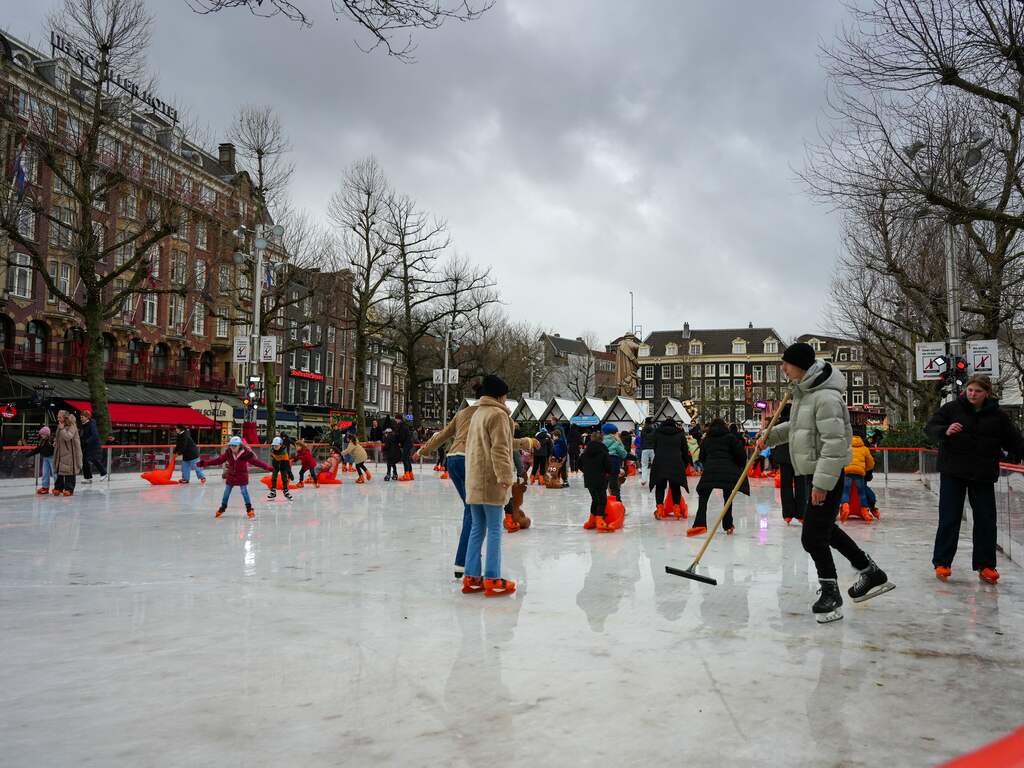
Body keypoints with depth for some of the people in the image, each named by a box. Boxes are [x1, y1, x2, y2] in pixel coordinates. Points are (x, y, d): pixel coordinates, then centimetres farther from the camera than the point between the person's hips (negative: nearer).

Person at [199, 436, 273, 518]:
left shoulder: (246, 454, -21)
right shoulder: (228, 453, -11)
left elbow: (256, 461, -20)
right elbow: (219, 460, -5)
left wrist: (267, 467, -26)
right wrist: (206, 463, -11)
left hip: (242, 477, -4)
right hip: (231, 476, 4)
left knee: (245, 492, -5)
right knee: (226, 493, 12)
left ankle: (249, 509, 6)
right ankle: (222, 508, 30)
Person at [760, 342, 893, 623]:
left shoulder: (826, 397, -22)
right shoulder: (804, 391, 9)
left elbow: (835, 442, -26)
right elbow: (797, 426, 25)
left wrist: (822, 483, -27)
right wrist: (769, 436, 12)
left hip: (827, 476, -11)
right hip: (812, 473, 11)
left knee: (813, 537, -4)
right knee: (825, 529, 22)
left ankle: (831, 595, 14)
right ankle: (872, 573, 36)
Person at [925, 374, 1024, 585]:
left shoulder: (998, 415, 2)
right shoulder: (952, 408, -3)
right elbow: (930, 427, -7)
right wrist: (945, 432, -26)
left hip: (983, 475, 2)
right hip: (953, 473, -2)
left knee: (986, 520, 5)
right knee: (949, 519, 1)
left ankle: (985, 565, 16)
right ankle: (942, 563, 8)